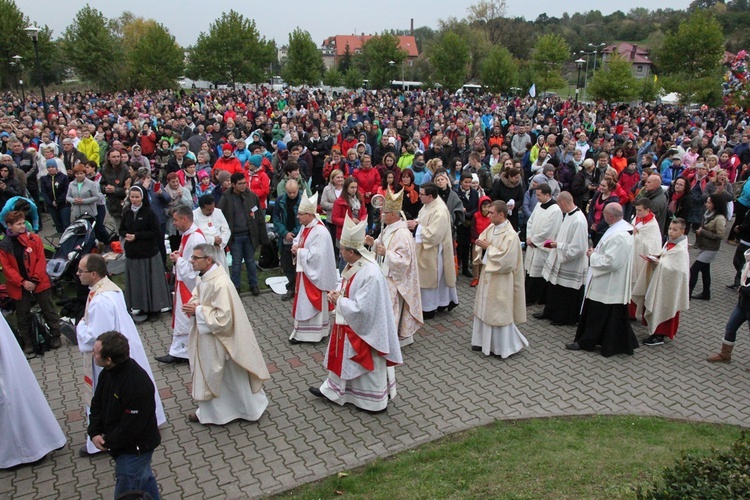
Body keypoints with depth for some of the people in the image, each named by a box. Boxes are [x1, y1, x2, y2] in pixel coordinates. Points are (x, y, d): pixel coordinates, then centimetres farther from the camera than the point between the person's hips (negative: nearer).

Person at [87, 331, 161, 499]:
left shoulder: (137, 386, -36)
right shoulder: (109, 372, -7)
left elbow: (130, 427, -28)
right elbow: (97, 402, 5)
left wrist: (107, 442, -14)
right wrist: (94, 433, -7)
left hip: (134, 448, -8)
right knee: (144, 479, 28)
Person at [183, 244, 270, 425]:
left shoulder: (220, 284, -30)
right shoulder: (204, 277, -2)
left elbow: (223, 318, -30)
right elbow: (198, 296, 16)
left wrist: (198, 310, -23)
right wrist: (193, 305, -7)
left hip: (220, 340, -9)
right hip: (206, 337, 9)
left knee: (230, 377, 10)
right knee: (210, 375, 21)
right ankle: (209, 411, 38)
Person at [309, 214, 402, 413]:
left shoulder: (370, 274, -31)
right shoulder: (354, 266, -2)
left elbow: (361, 308, -30)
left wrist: (339, 301, -18)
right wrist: (338, 295, -5)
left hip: (363, 330, -9)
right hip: (348, 326, 9)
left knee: (368, 364, 9)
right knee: (342, 358, 23)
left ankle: (376, 400, 29)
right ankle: (334, 389, 42)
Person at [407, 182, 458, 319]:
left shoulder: (440, 212, -29)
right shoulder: (429, 204, 0)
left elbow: (433, 235, -30)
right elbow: (423, 219, 16)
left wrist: (416, 227, -22)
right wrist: (416, 222, -6)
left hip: (433, 251, -9)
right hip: (426, 249, 9)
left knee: (429, 279, 6)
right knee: (438, 278, 20)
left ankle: (428, 309, 21)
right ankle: (445, 301, 35)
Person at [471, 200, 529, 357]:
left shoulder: (510, 235, -21)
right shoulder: (490, 228, 3)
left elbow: (506, 259, -25)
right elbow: (482, 240, 11)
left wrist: (489, 247, -19)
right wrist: (482, 245, -12)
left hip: (500, 280, -8)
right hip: (487, 274, 8)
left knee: (498, 312, 3)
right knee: (485, 308, 17)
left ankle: (503, 346, 18)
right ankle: (484, 340, 31)